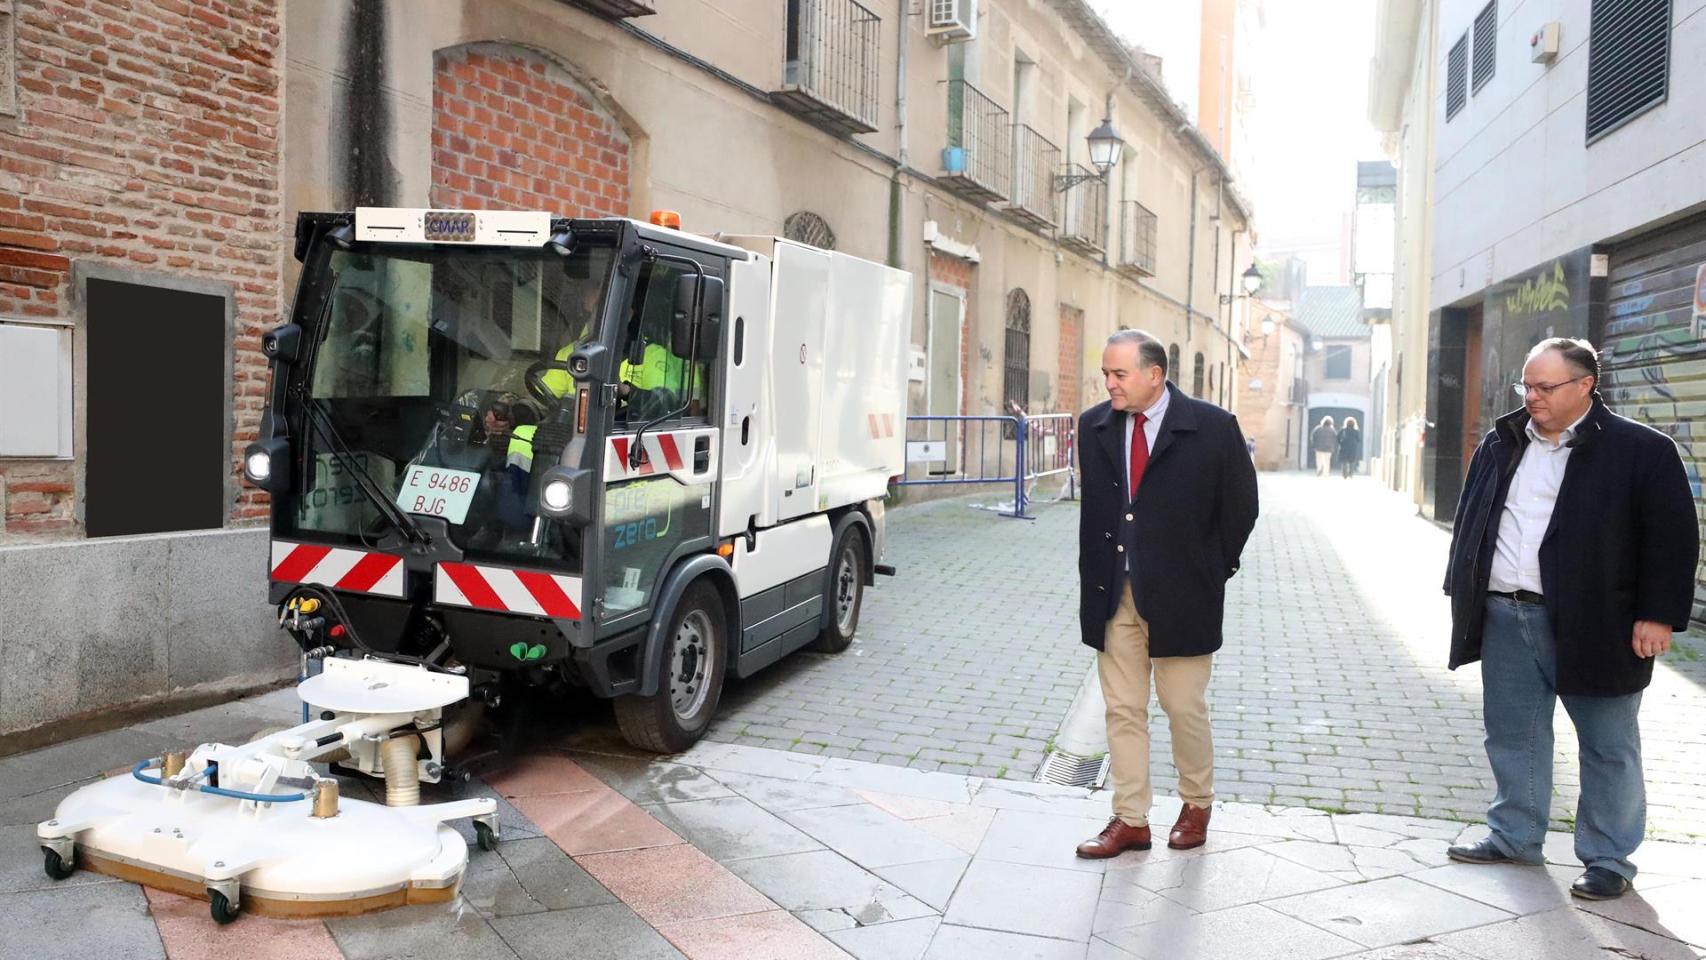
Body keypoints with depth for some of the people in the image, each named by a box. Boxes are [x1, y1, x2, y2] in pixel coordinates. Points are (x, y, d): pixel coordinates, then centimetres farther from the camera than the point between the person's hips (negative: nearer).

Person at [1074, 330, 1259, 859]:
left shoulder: (1212, 427, -8)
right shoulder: (1094, 426, 4)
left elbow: (1240, 505, 1)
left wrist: (1210, 572, 3)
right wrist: (1097, 573, 9)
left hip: (1180, 595, -3)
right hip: (1113, 595, 4)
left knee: (1184, 707, 7)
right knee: (1122, 709, 7)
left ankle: (1196, 805, 30)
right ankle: (1131, 820, 18)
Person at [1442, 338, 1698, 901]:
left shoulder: (1642, 451, -6)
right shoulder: (1500, 445, 9)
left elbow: (1673, 538, -7)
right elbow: (1470, 521, 16)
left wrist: (1658, 615, -11)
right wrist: (1463, 591, 12)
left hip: (1591, 624, -5)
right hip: (1505, 617, 5)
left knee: (1608, 748, 7)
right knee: (1512, 735, 14)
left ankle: (1609, 860, 20)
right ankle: (1514, 837, 28)